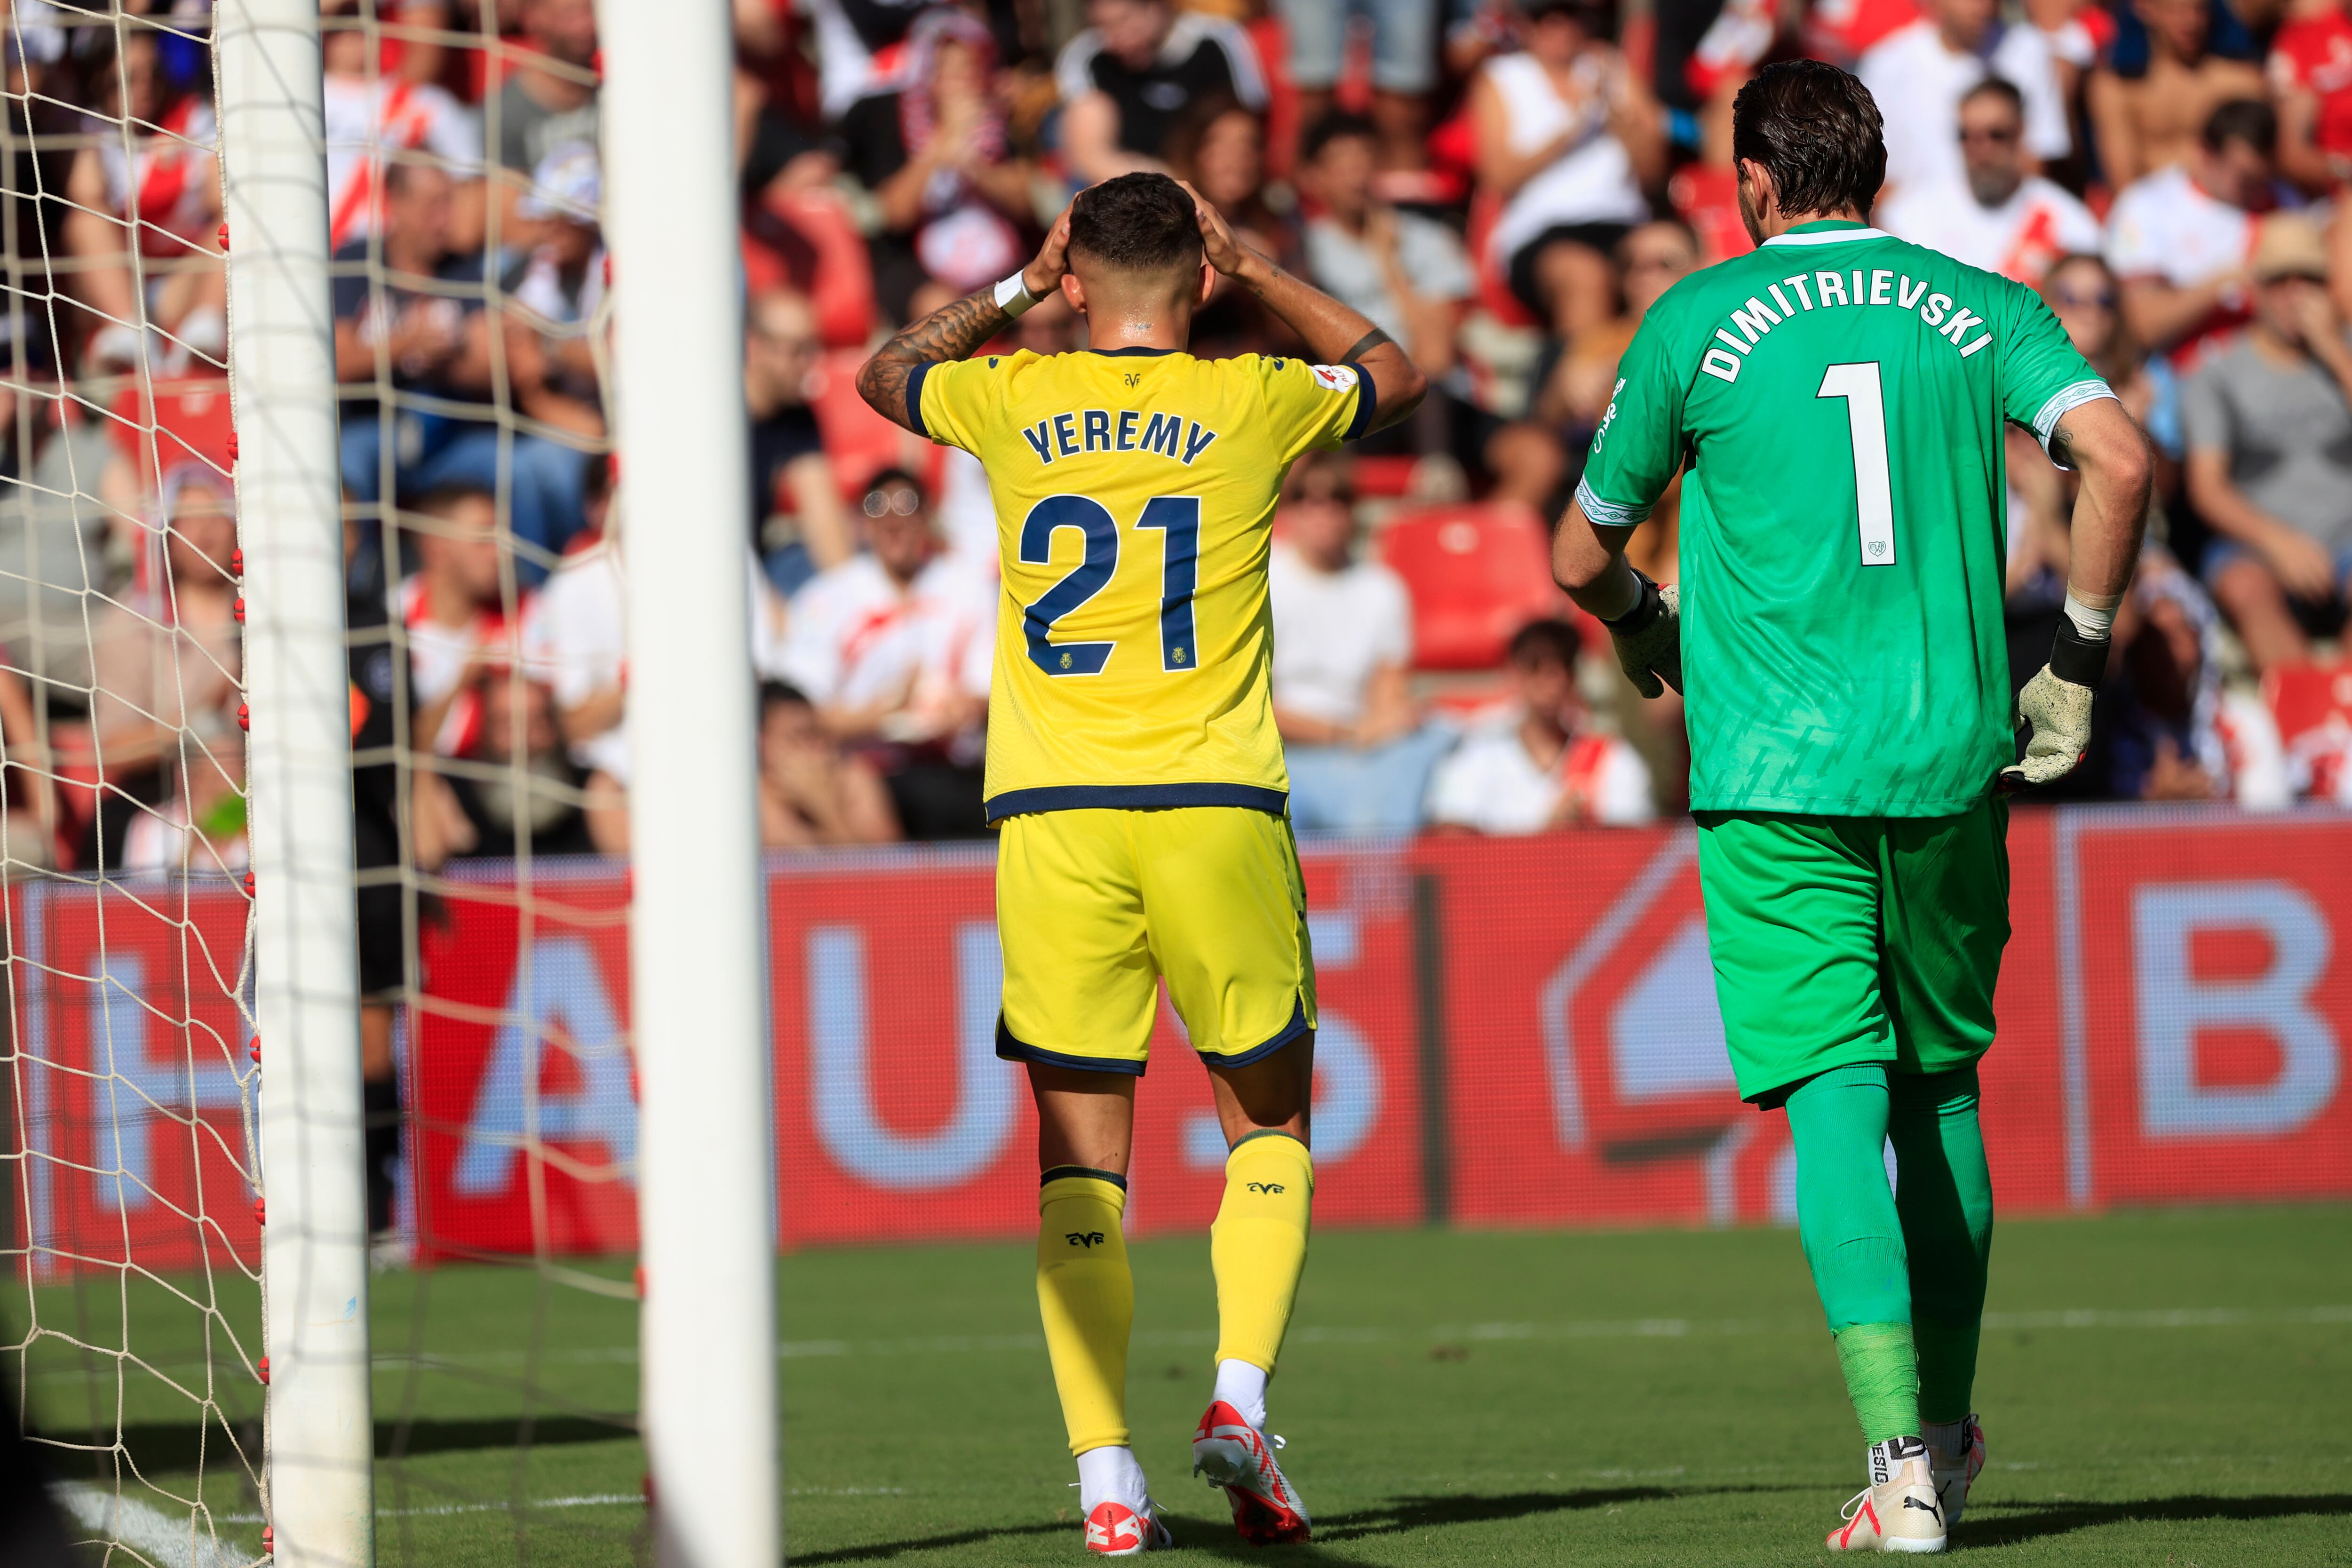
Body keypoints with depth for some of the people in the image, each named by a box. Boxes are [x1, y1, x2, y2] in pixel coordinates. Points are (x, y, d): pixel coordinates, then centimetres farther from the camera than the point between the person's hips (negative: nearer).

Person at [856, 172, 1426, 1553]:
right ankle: (1241, 1398, -2)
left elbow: (887, 375, 29)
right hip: (1215, 806, -1)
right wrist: (1256, 272, 28)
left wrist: (1019, 290, 31)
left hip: (1053, 817, 1)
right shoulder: (1249, 403, 1)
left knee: (1083, 1161, 3)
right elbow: (1396, 374, 24)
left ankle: (1106, 1477, -6)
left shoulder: (1014, 403, 4)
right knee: (1271, 1119, 16)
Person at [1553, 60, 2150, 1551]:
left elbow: (1584, 556, 11)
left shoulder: (1697, 323, 3)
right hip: (1949, 758, 3)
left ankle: (1903, 1452, -21)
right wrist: (2079, 662, 3)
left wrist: (1653, 637, 34)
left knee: (1836, 1101, -8)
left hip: (1776, 776, -3)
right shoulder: (1980, 308, 8)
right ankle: (1948, 1429, 27)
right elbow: (2121, 458, -8)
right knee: (1943, 1089, 18)